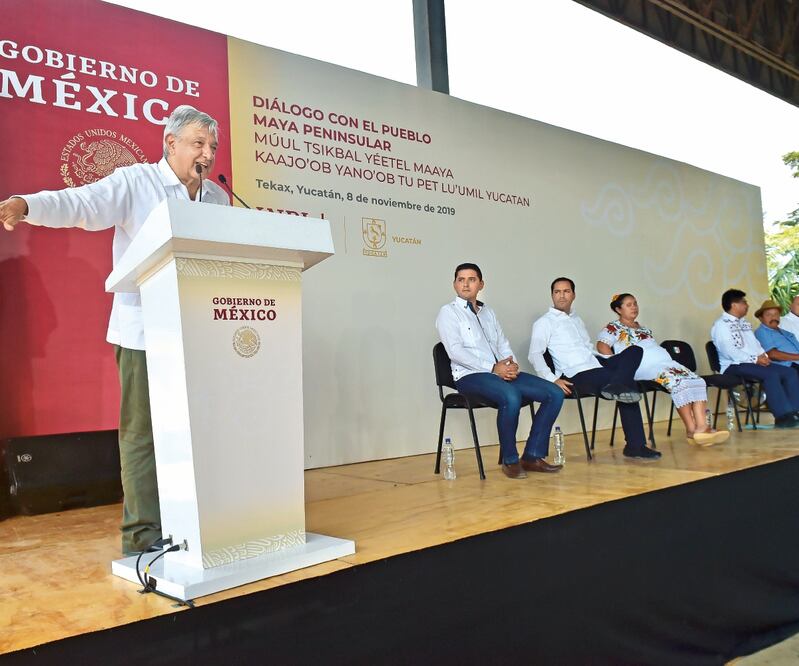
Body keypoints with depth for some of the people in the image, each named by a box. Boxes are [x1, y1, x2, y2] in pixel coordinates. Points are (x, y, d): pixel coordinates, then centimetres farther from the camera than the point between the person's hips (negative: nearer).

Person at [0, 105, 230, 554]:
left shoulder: (220, 199, 15)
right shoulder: (133, 182, -3)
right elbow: (82, 204, -16)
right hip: (145, 332, -5)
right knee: (143, 433, 0)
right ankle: (143, 535, 10)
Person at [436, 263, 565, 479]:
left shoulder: (488, 312, 25)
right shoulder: (448, 312, 3)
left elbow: (503, 343, 21)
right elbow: (455, 351, -10)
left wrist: (511, 363, -3)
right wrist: (493, 368, -16)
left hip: (502, 372, 7)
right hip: (470, 376, -7)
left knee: (554, 394, -9)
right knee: (511, 397, -36)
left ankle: (532, 456, -5)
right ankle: (510, 460, -17)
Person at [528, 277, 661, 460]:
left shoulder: (577, 319, 28)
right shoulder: (544, 323, 3)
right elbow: (534, 354, -9)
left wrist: (614, 361, 13)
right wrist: (553, 379, -23)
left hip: (596, 365, 8)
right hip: (577, 375, -8)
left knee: (634, 351, -12)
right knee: (628, 383, -23)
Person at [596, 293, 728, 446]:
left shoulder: (644, 329, 34)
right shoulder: (613, 328, 11)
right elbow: (602, 347, -7)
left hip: (667, 363, 8)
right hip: (644, 366, -8)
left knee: (697, 381, -17)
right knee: (677, 381, -32)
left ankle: (701, 427, -32)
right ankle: (691, 430, -30)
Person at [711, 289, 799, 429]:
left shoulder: (743, 323, 23)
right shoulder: (721, 325, -8)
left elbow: (755, 343, 24)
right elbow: (730, 351, -19)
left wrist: (763, 355, 1)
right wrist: (755, 359, -20)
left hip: (753, 362, 9)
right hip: (734, 366, -9)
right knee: (771, 374, -30)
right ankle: (782, 416, -28)